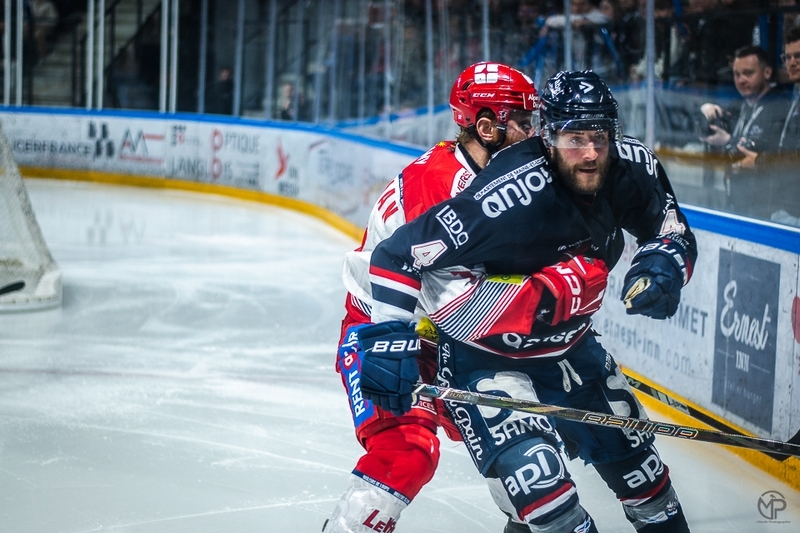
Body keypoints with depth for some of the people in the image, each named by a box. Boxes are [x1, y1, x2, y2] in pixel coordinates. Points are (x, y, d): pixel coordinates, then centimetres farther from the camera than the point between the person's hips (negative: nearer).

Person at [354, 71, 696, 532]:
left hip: (566, 344, 7)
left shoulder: (631, 169, -14)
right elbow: (401, 253, -31)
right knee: (532, 471, -23)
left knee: (628, 447, 17)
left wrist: (663, 262, -20)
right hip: (482, 354, -6)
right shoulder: (510, 198, -34)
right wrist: (390, 335, -34)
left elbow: (674, 230, 2)